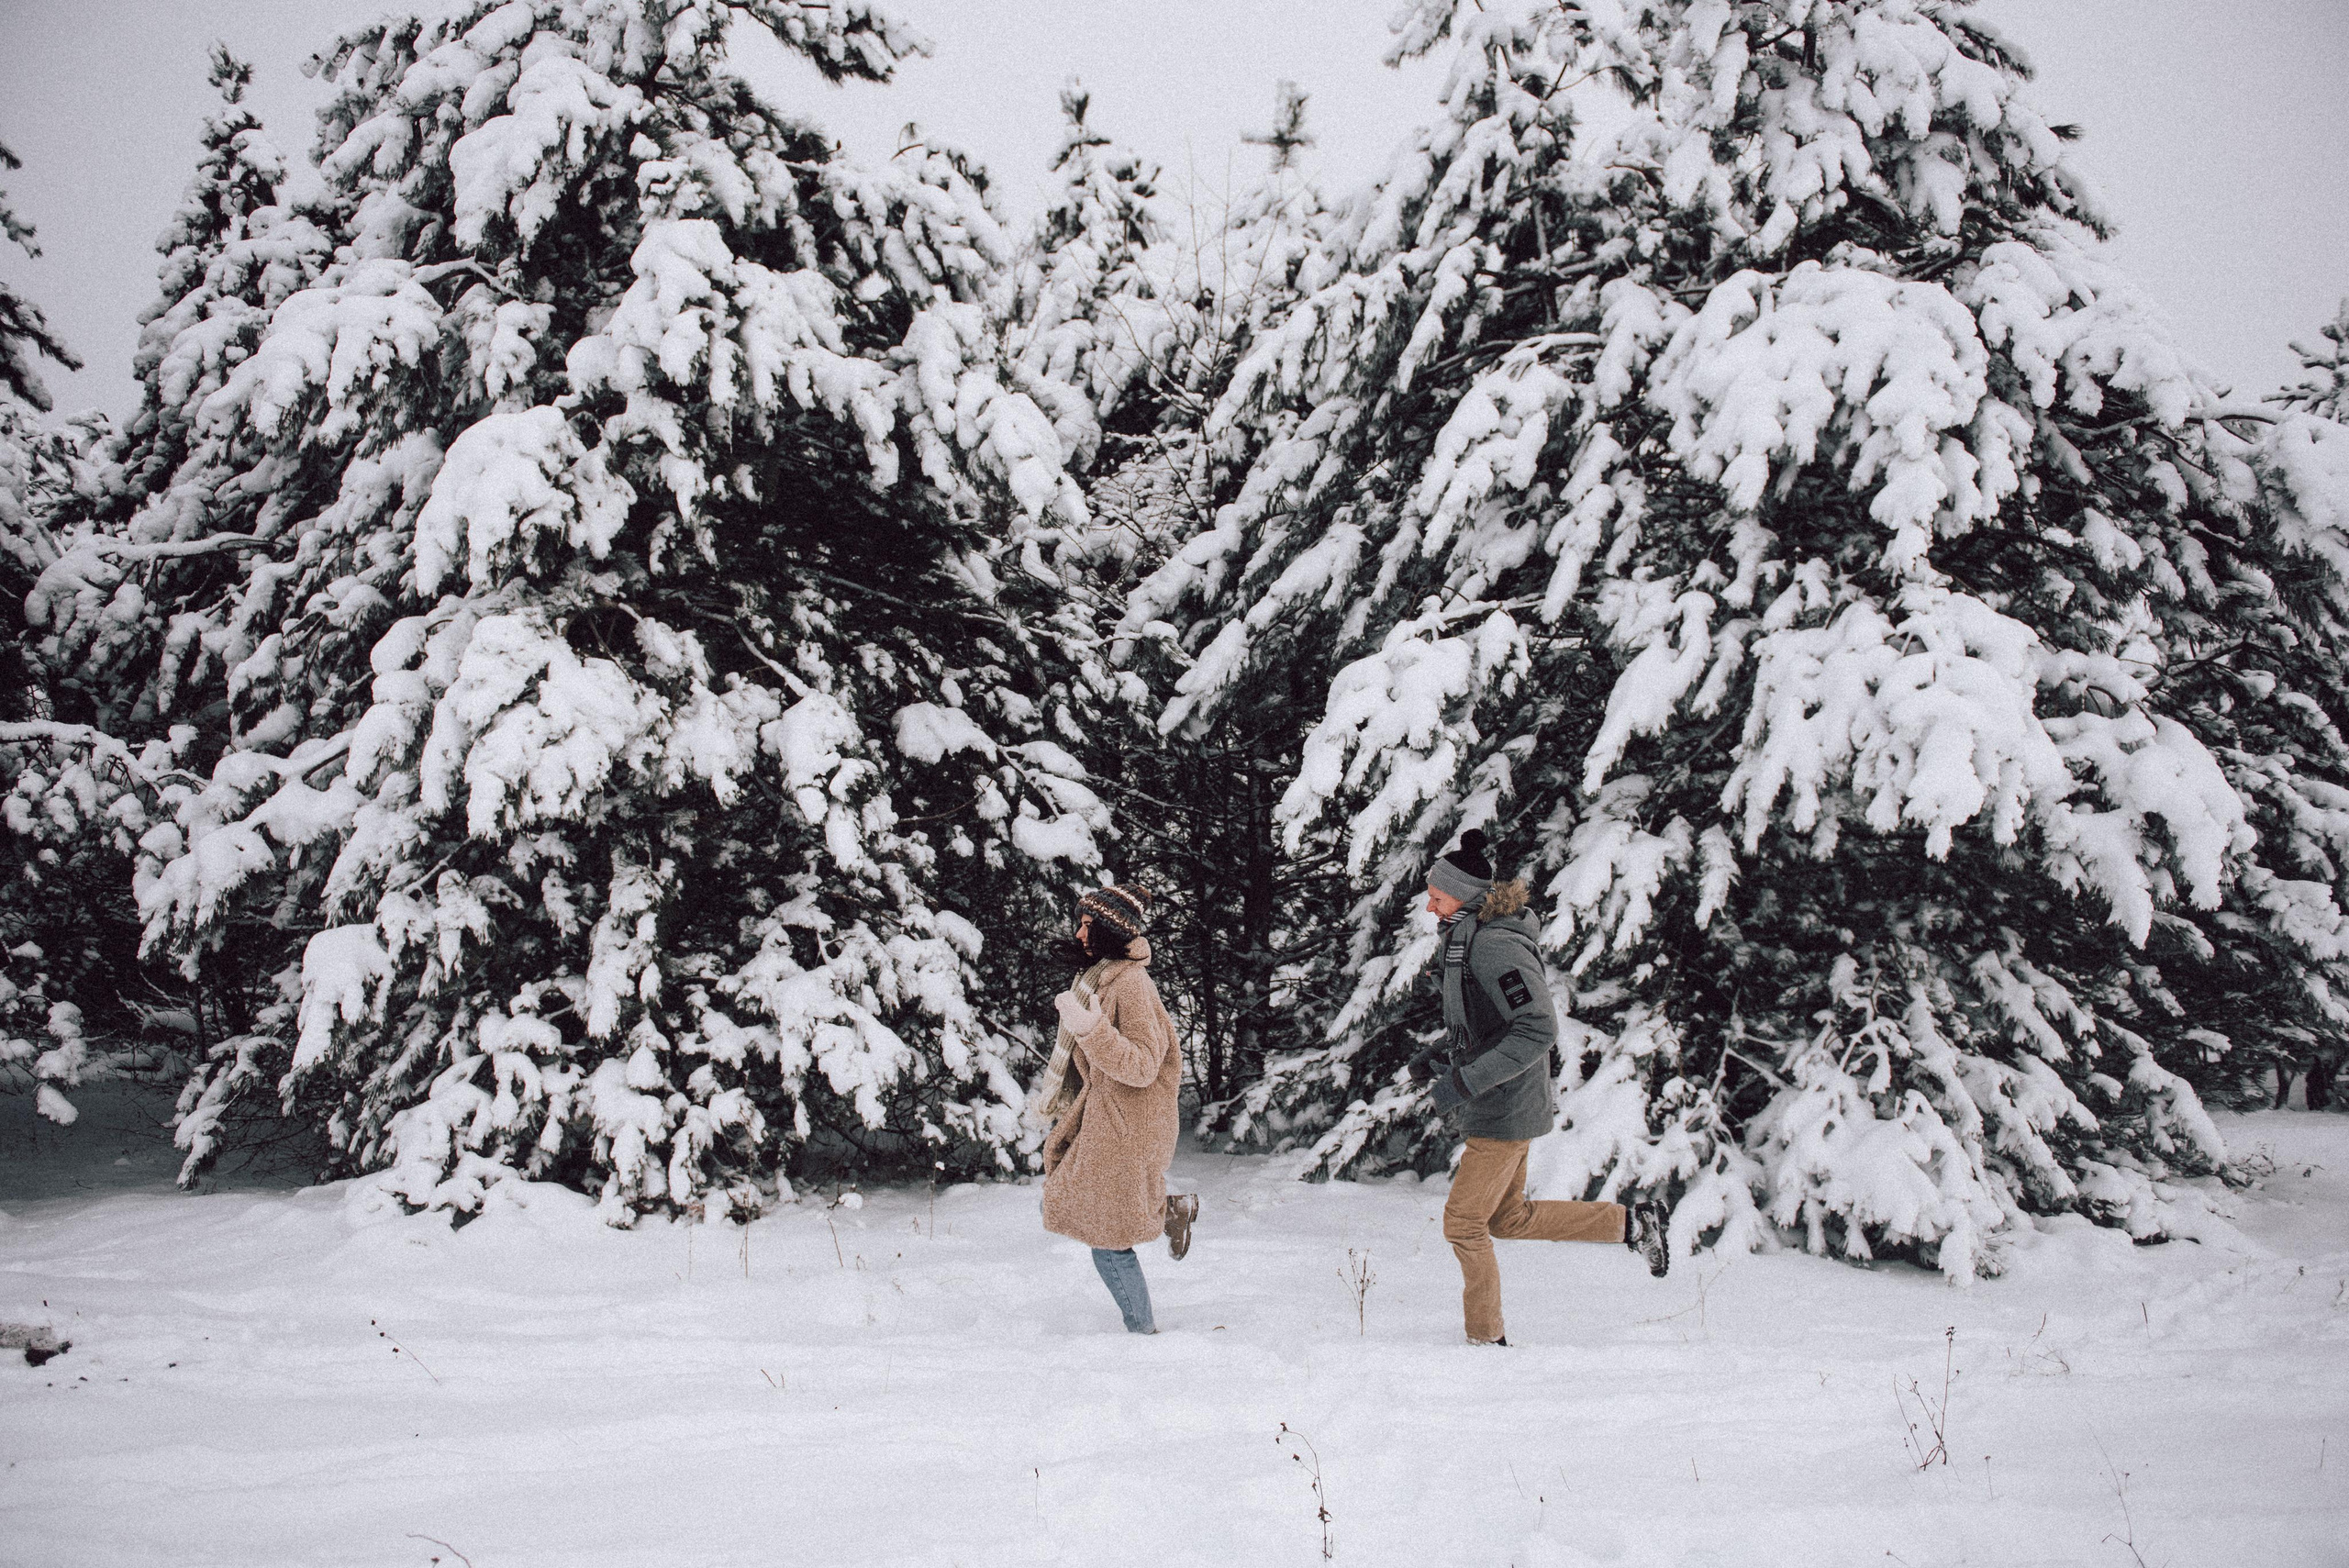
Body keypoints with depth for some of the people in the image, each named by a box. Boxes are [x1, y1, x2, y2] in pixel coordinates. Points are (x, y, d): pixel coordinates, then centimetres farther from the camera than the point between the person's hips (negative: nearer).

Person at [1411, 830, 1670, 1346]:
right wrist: (1440, 1051, 9)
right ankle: (1633, 1223, 26)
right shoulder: (1469, 938, 9)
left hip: (1505, 1111, -10)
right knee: (1508, 1219, 20)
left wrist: (1465, 1082, -29)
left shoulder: (1496, 946, -22)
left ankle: (1486, 1338, 13)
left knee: (1463, 1222, 0)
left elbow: (1538, 1029, -29)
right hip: (1497, 1109, 10)